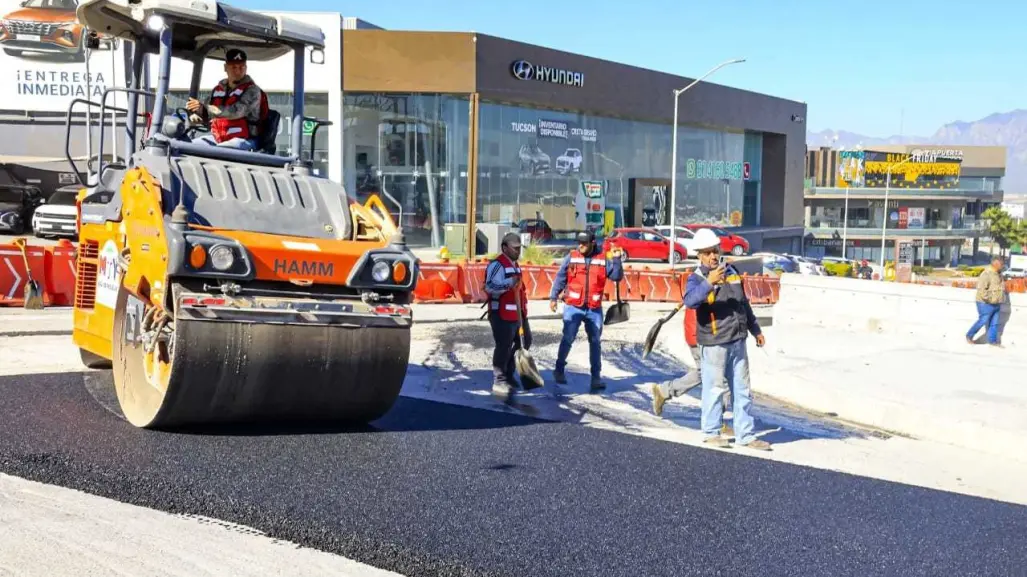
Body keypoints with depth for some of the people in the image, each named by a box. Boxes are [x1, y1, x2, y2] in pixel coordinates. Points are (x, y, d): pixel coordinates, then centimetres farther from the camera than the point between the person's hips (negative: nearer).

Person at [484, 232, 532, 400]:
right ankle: (498, 382, -5)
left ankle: (508, 377, 30)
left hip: (515, 314, 10)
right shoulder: (497, 264, -13)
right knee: (503, 347, -10)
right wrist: (509, 283, -40)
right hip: (501, 315, -10)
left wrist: (523, 311, 27)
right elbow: (490, 287, -27)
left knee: (515, 345, 16)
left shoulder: (514, 265, 18)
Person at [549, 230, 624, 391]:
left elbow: (617, 276, 1)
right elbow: (560, 278, 3)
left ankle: (596, 377, 13)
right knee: (568, 339, -1)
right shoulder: (571, 257, 0)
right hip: (573, 307, -2)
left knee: (595, 342, 6)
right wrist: (553, 297, -3)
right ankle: (559, 370, 18)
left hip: (594, 309, 2)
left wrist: (616, 260, -12)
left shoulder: (603, 260, 4)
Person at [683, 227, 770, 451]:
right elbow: (690, 300, -30)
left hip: (737, 340, 7)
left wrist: (755, 330, 24)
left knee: (742, 389, 10)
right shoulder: (696, 278, -8)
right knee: (714, 388, -1)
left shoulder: (731, 271, 12)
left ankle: (745, 435, 17)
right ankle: (711, 432, 13)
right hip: (714, 343, -7)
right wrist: (709, 282, -42)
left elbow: (744, 303, 22)